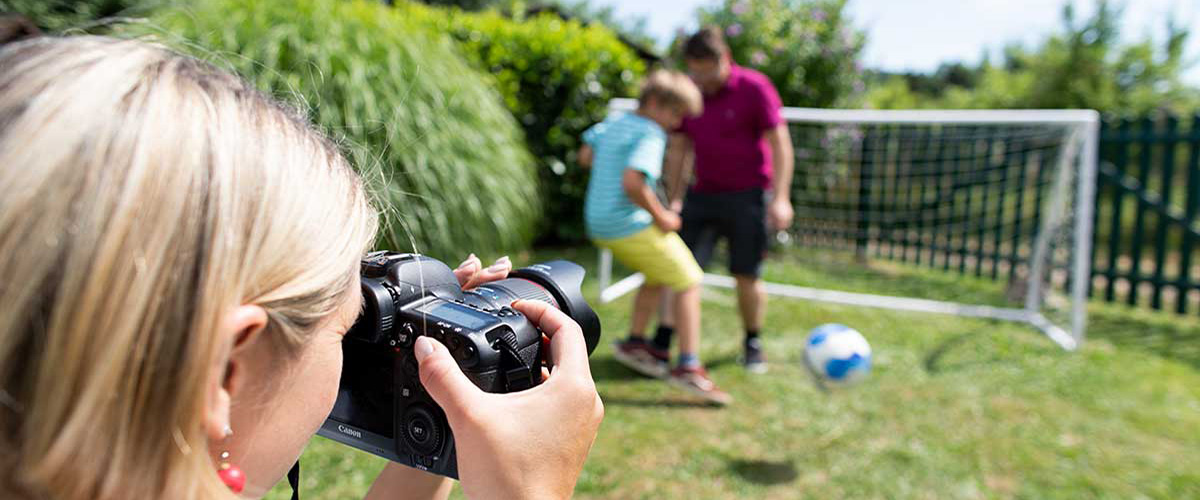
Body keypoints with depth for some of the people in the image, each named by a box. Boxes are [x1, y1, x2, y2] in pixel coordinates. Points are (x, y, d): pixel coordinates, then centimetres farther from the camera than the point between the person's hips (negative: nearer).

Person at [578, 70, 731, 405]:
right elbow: (632, 182, -29)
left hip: (599, 224, 9)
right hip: (632, 227, -9)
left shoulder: (613, 123, 12)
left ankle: (635, 343, 27)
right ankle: (688, 367, -2)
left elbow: (586, 155, 25)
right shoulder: (651, 135, -15)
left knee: (659, 276, 26)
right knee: (688, 283, 1)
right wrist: (661, 217, -17)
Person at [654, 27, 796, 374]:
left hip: (748, 196, -3)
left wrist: (781, 198, -16)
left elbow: (780, 144, -9)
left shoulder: (754, 88, -9)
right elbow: (678, 150, 10)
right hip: (703, 196, 4)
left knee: (747, 277, 1)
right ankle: (662, 340, -8)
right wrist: (675, 200, 7)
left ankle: (753, 345, 22)